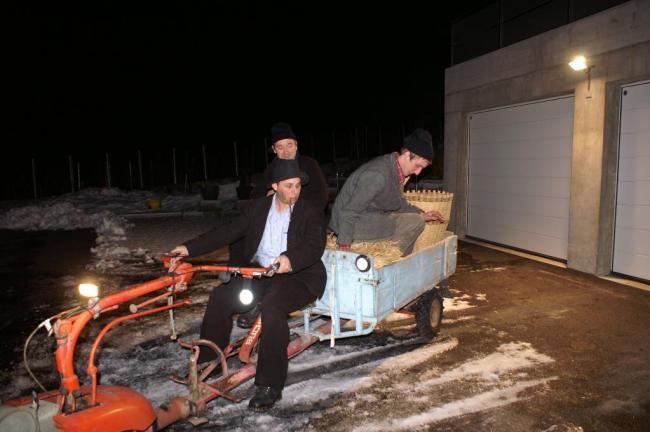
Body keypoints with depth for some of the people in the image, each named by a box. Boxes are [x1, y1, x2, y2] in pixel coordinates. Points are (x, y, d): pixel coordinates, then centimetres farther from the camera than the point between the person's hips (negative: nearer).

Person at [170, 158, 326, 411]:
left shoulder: (311, 214, -2)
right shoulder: (257, 207, 9)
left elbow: (315, 246, -18)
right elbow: (228, 232, 5)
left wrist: (290, 259, -40)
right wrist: (190, 248, -4)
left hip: (299, 276, -5)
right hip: (259, 273, 5)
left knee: (272, 304, -33)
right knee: (221, 296, -12)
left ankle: (269, 386, -23)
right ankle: (207, 362, 6)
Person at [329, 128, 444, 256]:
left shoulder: (396, 169, 3)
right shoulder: (377, 175, -27)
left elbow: (399, 204, 19)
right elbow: (349, 212, -26)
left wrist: (422, 215, 9)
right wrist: (344, 246, -23)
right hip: (354, 226, -10)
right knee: (415, 223, -14)